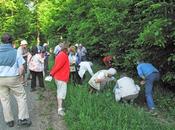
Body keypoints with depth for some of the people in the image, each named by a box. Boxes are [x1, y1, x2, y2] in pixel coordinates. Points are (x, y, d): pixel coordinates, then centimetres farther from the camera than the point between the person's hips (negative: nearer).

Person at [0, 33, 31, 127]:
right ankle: (22, 119, 7)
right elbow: (21, 68, -10)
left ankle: (9, 121, 21)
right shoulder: (15, 52, -7)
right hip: (13, 78, -3)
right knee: (21, 97, 10)